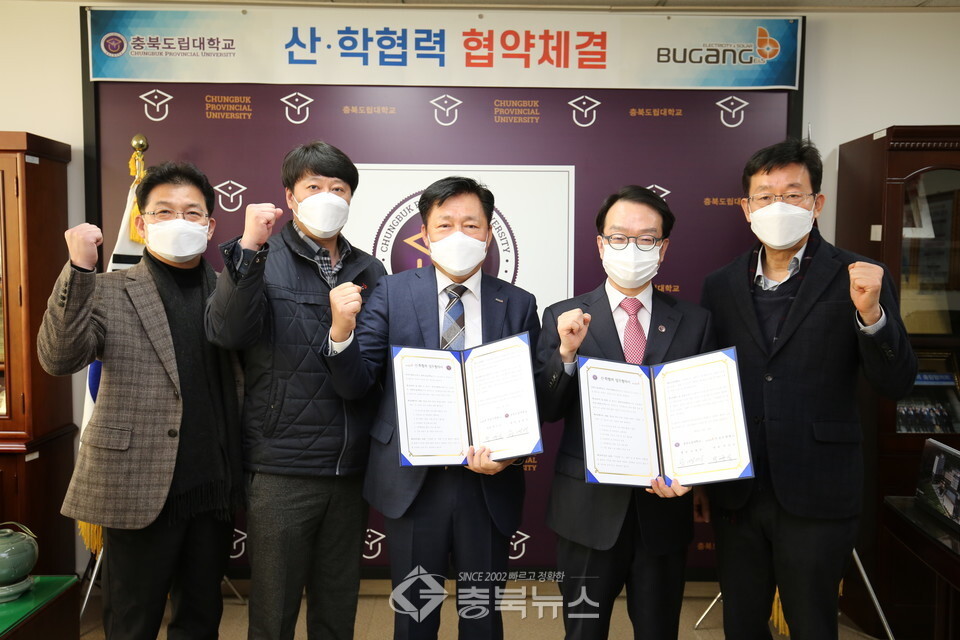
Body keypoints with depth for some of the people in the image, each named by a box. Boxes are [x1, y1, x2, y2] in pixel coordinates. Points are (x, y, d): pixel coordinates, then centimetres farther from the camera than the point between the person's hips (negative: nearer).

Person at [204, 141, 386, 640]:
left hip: (350, 469, 4)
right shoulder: (261, 260, -2)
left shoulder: (369, 272, 9)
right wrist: (247, 248, -27)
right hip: (282, 469, -3)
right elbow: (226, 332, -19)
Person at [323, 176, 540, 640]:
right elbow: (353, 385, -6)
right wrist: (341, 329, -23)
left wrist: (508, 454, -15)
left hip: (489, 483, 1)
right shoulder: (393, 293, -2)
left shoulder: (519, 305, 0)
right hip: (412, 481, 0)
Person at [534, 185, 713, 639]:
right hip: (588, 509, -1)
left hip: (663, 511, 1)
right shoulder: (564, 318, -3)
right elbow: (545, 412, -6)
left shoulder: (694, 323, 1)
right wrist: (566, 352, -21)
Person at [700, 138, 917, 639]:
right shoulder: (720, 286, 4)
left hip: (816, 495, -3)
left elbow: (896, 384, -8)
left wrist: (870, 314, -25)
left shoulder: (857, 279, -4)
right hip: (735, 491, 3)